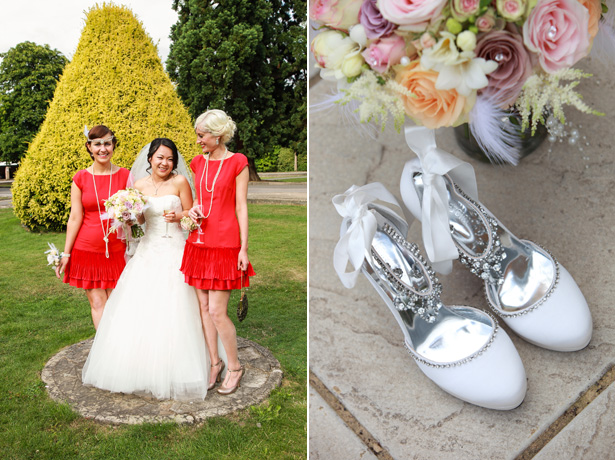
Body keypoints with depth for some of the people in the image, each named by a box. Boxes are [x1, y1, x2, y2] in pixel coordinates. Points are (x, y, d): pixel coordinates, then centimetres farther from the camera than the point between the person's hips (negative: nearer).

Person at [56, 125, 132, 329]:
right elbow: (75, 218, 0)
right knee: (98, 303, 1)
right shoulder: (80, 178, 0)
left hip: (116, 250, 0)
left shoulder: (125, 175, 1)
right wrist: (66, 253, 0)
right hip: (87, 249, 0)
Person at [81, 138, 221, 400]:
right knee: (137, 308, 3)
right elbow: (140, 218, 14)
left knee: (171, 312, -6)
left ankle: (171, 374, 8)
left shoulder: (180, 182, -3)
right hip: (148, 250, 4)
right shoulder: (140, 185, 7)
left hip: (174, 251, -4)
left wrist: (177, 216, -18)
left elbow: (191, 214, 2)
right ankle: (141, 367, 19)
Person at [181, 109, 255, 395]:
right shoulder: (198, 163, 12)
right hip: (199, 242, 6)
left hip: (225, 244, -6)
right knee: (204, 308, 10)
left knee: (217, 311, -5)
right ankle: (215, 362, 27)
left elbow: (241, 207, -5)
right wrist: (194, 209, -1)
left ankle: (235, 366, 16)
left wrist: (244, 248, -8)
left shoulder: (237, 163, -4)